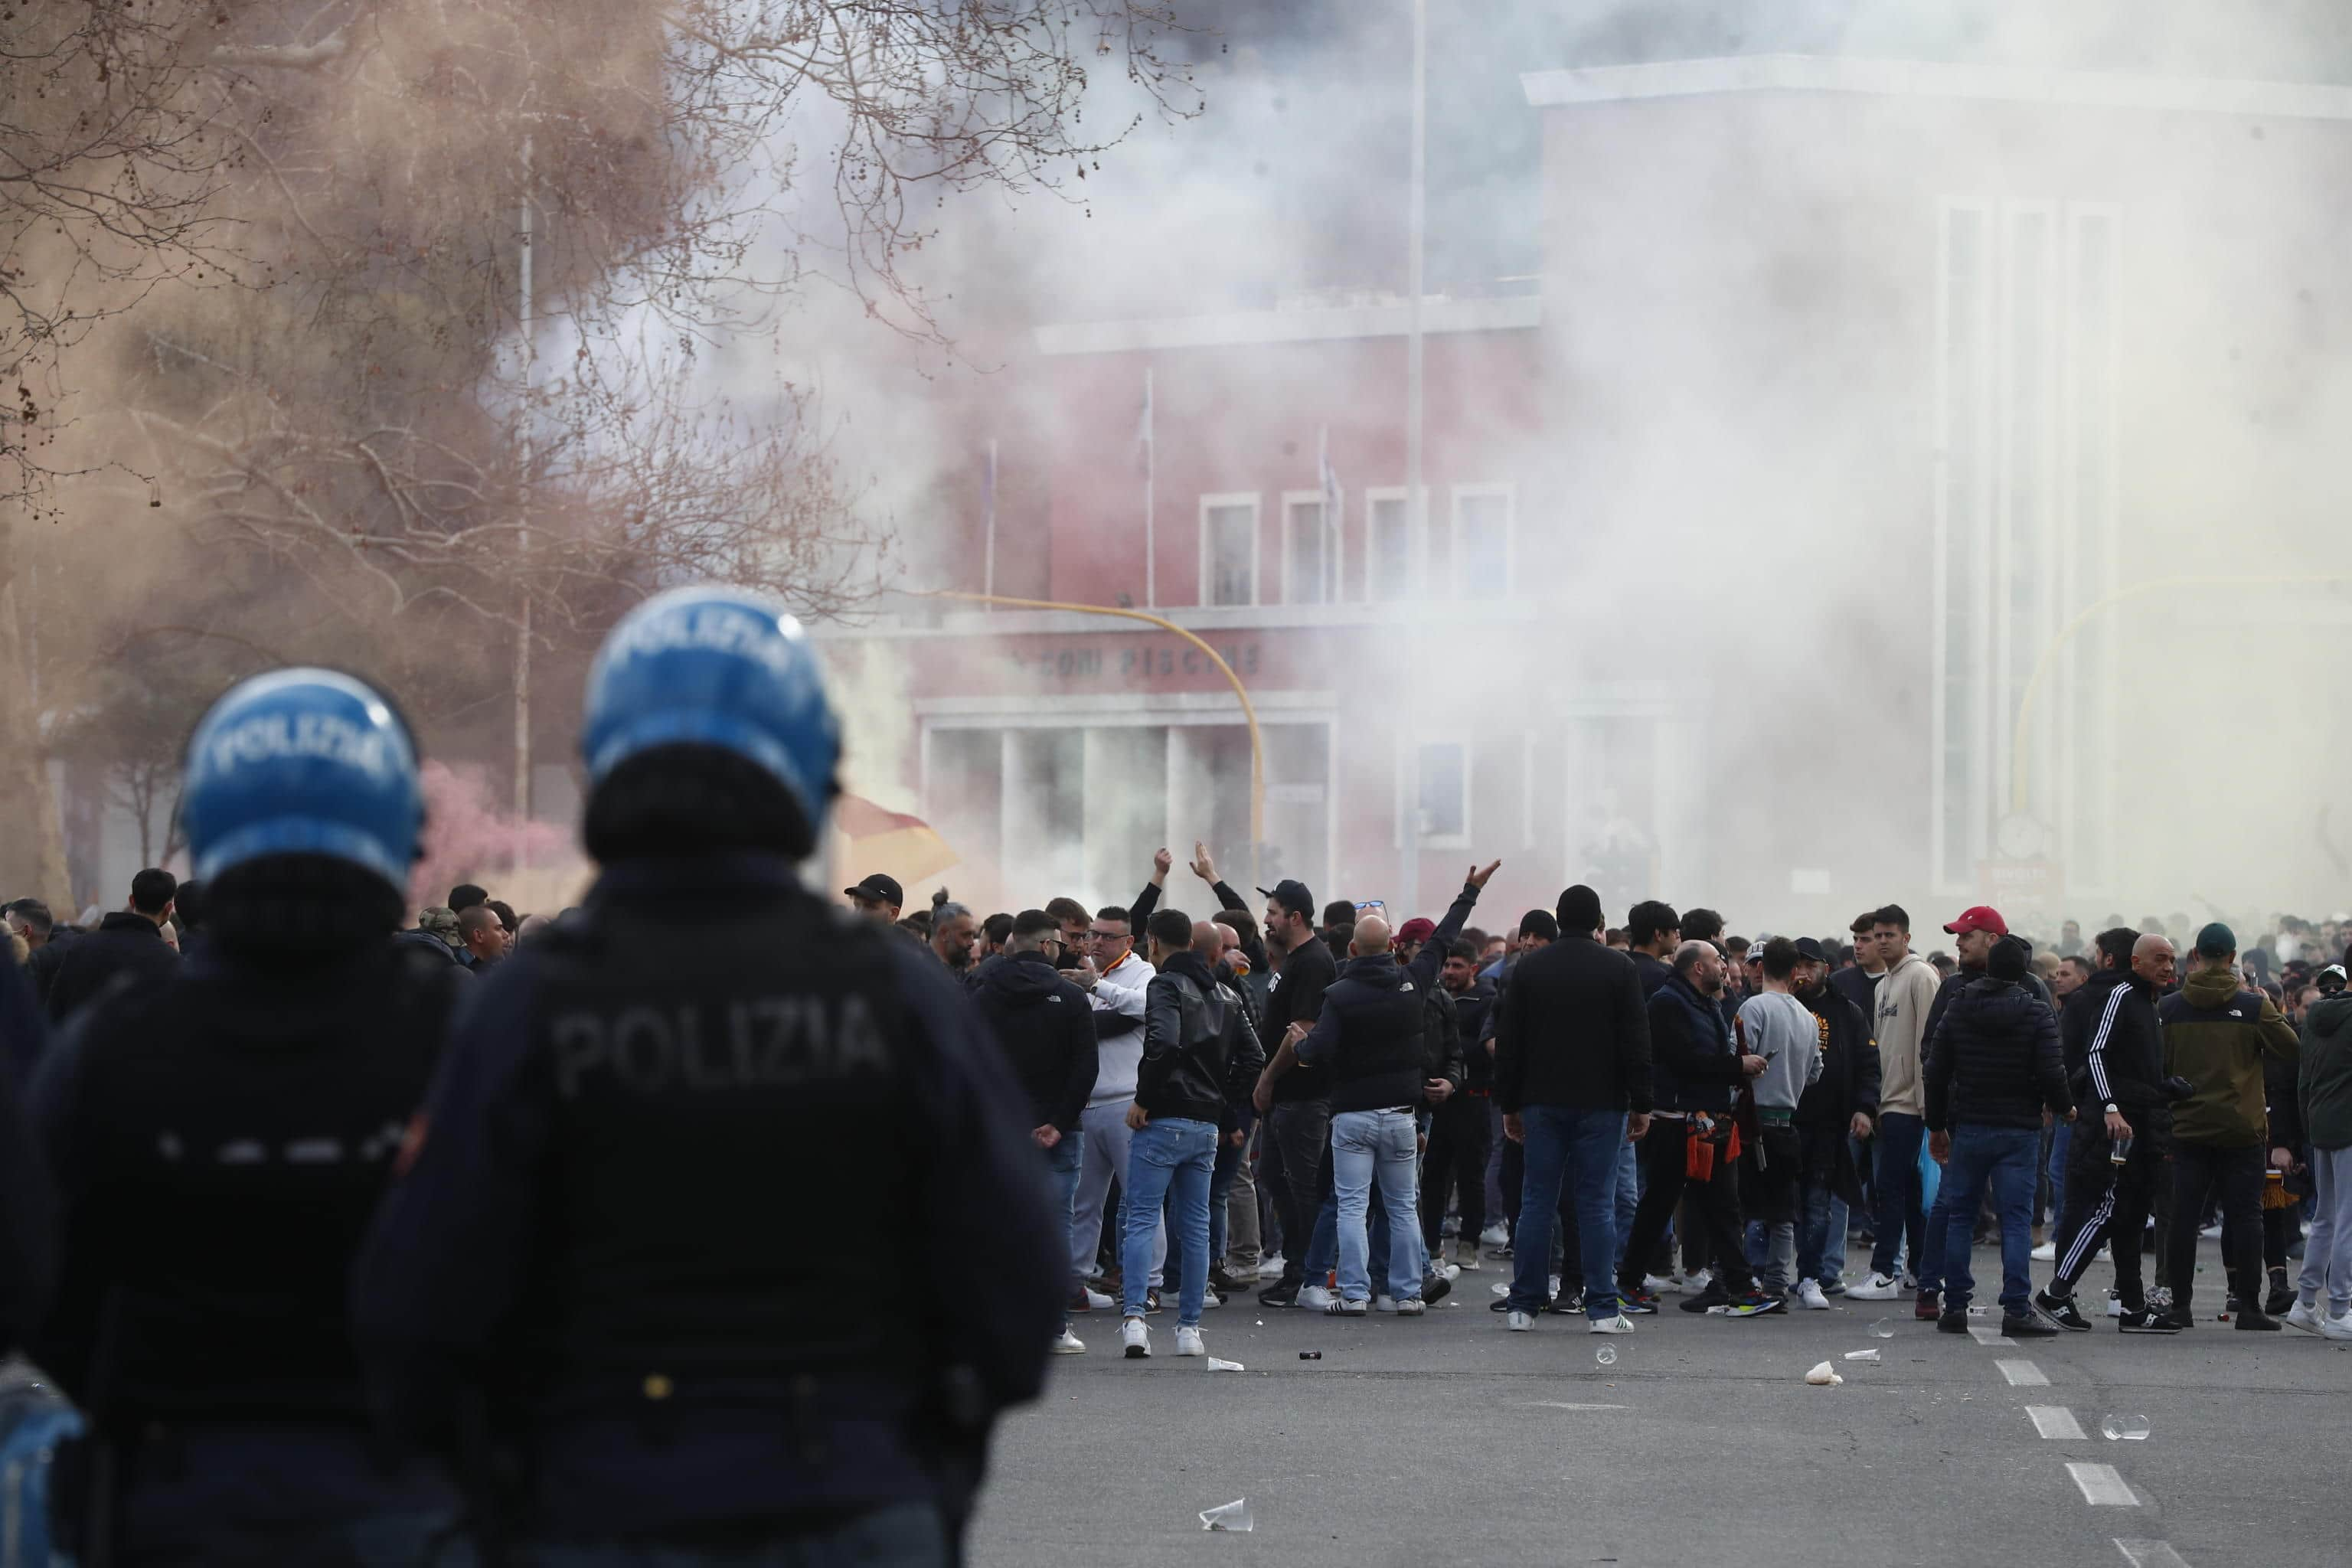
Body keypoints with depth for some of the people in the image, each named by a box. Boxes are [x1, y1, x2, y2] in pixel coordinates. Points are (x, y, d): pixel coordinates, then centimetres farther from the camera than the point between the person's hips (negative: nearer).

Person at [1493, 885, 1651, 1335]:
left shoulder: (1530, 967, 4)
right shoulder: (1618, 968, -3)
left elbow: (1508, 1043, 6)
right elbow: (1636, 1042, -4)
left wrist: (1509, 1104, 12)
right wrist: (1640, 1104, 1)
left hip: (1542, 1103, 2)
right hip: (1600, 1104, -2)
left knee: (1537, 1201, 6)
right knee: (1597, 1204, -1)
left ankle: (1524, 1306, 6)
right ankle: (1603, 1310, -3)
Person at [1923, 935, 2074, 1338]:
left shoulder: (1956, 1009, 3)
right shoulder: (2038, 1014, -7)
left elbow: (1936, 1073, 5)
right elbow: (2051, 1074, -13)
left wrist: (1936, 1126, 14)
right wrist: (2064, 1107, 8)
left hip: (1968, 1128, 3)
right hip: (2019, 1131, -3)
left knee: (1960, 1216, 10)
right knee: (2017, 1219, -2)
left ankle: (1955, 1307, 8)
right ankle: (2017, 1310, -9)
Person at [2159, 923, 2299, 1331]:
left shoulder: (2168, 1008, 1)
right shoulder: (2253, 1006, -6)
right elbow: (2292, 1048, -1)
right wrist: (2270, 1012, 13)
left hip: (2187, 1129, 2)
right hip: (2240, 1129, -2)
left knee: (2183, 1217, 5)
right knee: (2244, 1214, 3)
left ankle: (2180, 1305, 5)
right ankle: (2249, 1308, 2)